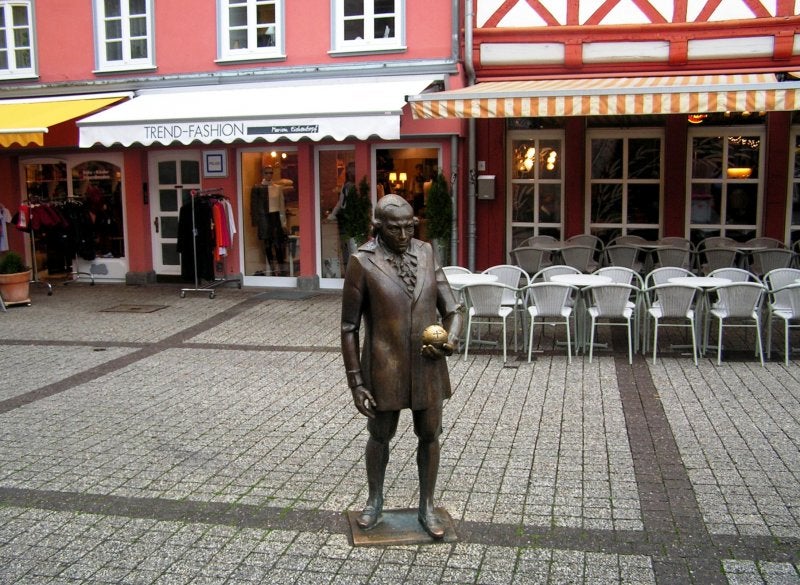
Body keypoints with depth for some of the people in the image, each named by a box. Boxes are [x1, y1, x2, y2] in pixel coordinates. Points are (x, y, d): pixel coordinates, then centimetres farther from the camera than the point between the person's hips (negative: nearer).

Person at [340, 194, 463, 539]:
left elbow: (452, 308, 5)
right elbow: (349, 327, -8)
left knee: (430, 435, 13)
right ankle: (375, 502, 40)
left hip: (427, 365, 3)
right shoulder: (363, 262, -12)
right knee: (380, 436, 16)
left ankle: (427, 507, 33)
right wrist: (356, 381, -11)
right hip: (384, 368, -3)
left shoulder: (426, 253, 0)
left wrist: (451, 338, -17)